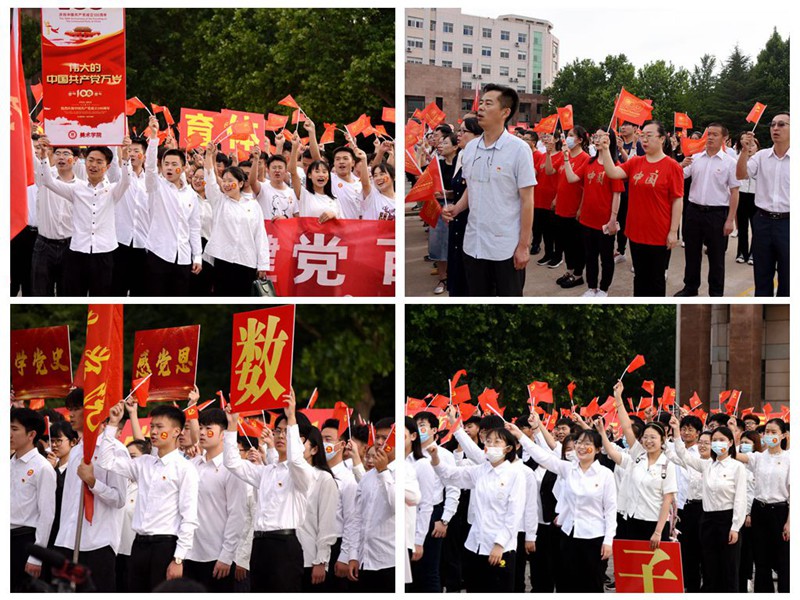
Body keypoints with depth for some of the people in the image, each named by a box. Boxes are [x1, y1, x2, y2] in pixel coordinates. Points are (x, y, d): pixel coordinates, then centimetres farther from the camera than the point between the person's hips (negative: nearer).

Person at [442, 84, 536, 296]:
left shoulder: (519, 149, -10)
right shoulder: (470, 148, 8)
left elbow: (527, 201, -9)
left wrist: (524, 246, -12)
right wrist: (457, 208, -1)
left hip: (506, 247, -5)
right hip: (473, 244, 6)